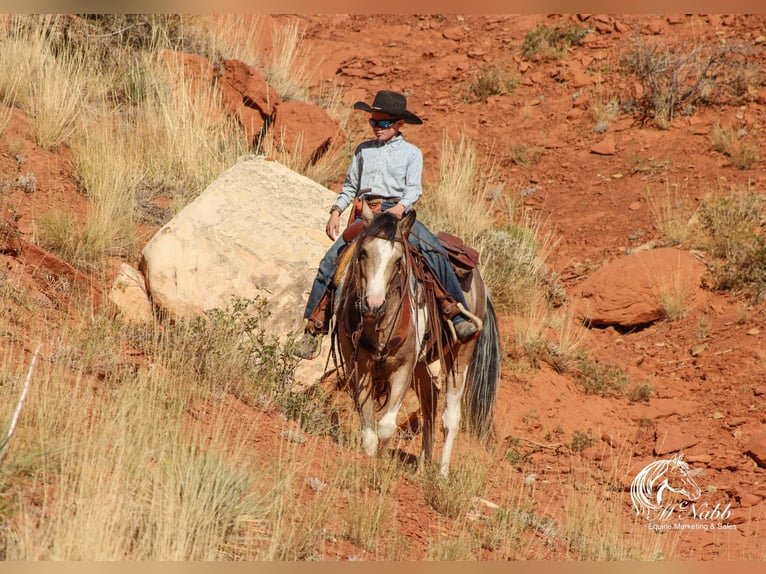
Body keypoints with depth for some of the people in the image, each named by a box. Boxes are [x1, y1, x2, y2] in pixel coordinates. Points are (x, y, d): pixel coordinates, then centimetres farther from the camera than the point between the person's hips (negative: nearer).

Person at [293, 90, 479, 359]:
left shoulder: (411, 153, 9)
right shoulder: (364, 150, 18)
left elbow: (414, 189, -2)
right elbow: (350, 186, 22)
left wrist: (400, 208, -21)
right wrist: (336, 212, 8)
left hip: (398, 213, -2)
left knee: (437, 254, -23)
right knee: (330, 261, -14)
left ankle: (459, 319, -23)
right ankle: (313, 327, -10)